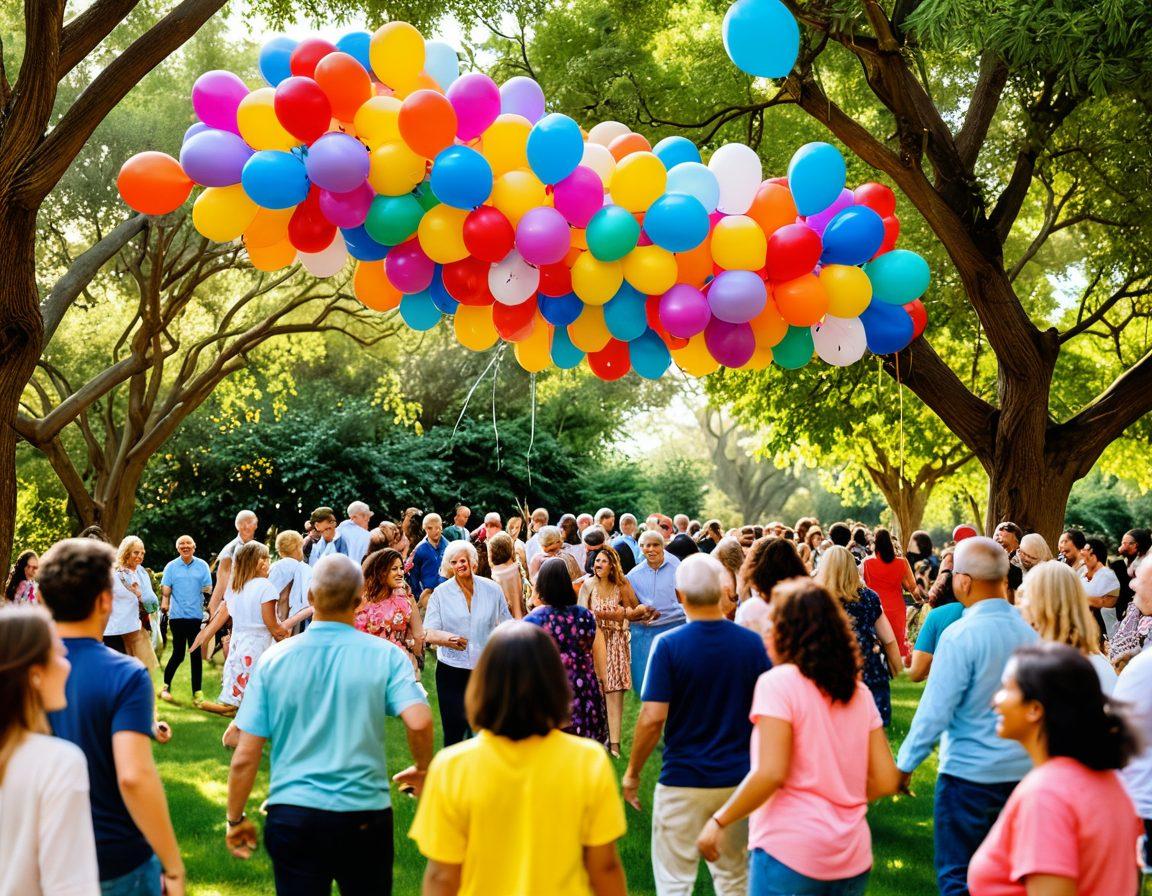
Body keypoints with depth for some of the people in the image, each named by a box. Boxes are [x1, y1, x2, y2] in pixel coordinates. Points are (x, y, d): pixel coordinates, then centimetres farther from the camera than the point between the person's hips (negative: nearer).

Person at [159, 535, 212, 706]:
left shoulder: (202, 566, 6)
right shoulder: (171, 567, 5)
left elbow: (208, 588, 5)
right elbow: (166, 589, -1)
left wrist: (207, 591, -16)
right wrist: (164, 602, -17)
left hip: (196, 616, 1)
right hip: (177, 615, -1)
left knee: (196, 654, 1)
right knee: (178, 654, 3)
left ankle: (197, 692, 8)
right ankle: (166, 685, 24)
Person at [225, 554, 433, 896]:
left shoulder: (274, 659, -3)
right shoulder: (385, 655, -7)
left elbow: (245, 758, -3)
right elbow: (419, 722, -20)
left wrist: (236, 819, 10)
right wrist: (421, 770, 0)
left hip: (291, 815, 1)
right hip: (365, 814, 0)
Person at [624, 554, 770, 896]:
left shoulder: (669, 645, -14)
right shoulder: (752, 643, -3)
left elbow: (653, 717, -16)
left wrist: (632, 772, -3)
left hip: (682, 780, -3)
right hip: (737, 777, 4)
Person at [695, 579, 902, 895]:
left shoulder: (778, 682, -9)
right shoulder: (858, 691, 9)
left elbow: (770, 774, -17)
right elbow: (886, 781, 7)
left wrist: (719, 821, -8)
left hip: (791, 854, -6)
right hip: (854, 857, 6)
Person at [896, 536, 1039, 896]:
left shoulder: (961, 635, -18)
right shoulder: (1029, 630, 1)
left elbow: (935, 711, -16)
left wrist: (905, 765, -6)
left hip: (969, 772, -6)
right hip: (1021, 770, 6)